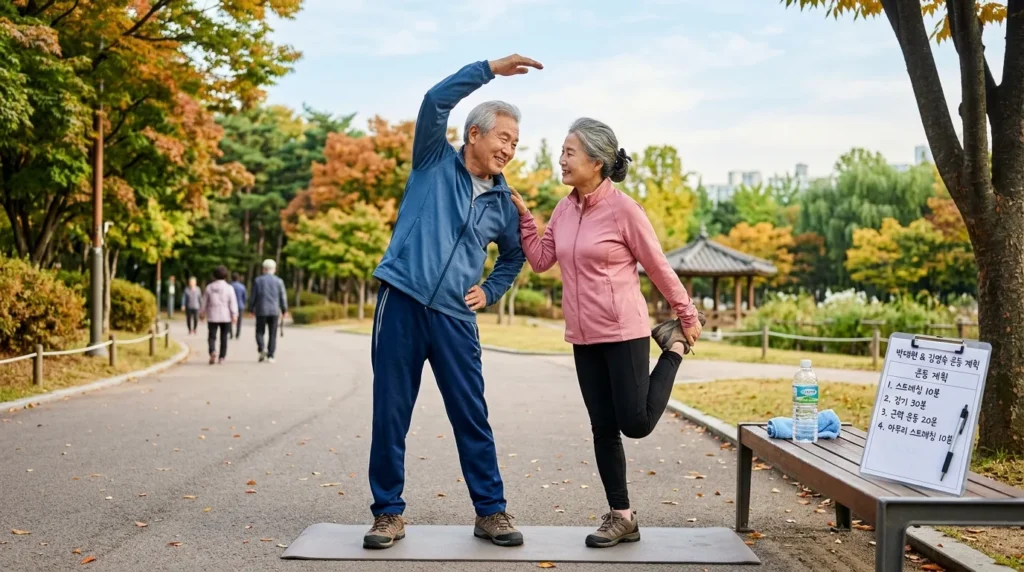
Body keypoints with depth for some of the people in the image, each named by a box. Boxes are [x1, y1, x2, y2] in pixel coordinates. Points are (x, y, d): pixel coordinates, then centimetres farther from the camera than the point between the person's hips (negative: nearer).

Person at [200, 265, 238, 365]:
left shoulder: (209, 287, 2)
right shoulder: (229, 288, -5)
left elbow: (204, 301, 8)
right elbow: (233, 302, -12)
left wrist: (202, 313, 19)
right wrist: (234, 315, -13)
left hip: (212, 316, 1)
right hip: (226, 317, -1)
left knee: (212, 336, 3)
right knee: (224, 338, 9)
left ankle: (213, 352, -23)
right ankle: (221, 357, 11)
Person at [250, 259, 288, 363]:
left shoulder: (258, 280, 0)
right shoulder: (279, 281, 0)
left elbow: (253, 296, 1)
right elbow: (283, 297, 1)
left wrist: (252, 309, 11)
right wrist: (285, 310, 10)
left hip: (261, 311, 0)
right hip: (274, 311, 0)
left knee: (260, 332, 10)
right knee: (273, 334, 6)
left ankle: (261, 350, -13)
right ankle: (270, 356, 2)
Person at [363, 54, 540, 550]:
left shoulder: (502, 203, 14)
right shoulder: (435, 161, 5)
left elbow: (514, 256, 29)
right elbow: (435, 101, -10)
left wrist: (490, 292, 12)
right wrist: (491, 69, -11)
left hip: (455, 318, 3)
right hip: (402, 303, -2)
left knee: (472, 418, 3)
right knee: (390, 415, 3)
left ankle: (491, 512, 14)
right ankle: (388, 513, 14)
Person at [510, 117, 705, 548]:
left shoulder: (623, 209, -14)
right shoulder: (564, 209, 5)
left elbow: (658, 267, -7)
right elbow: (541, 260, 7)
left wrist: (689, 316, 1)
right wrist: (523, 216, -2)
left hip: (623, 333, -6)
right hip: (584, 337, 6)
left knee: (636, 424, -1)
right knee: (603, 427, 8)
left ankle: (674, 346, 22)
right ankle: (621, 517, 19)